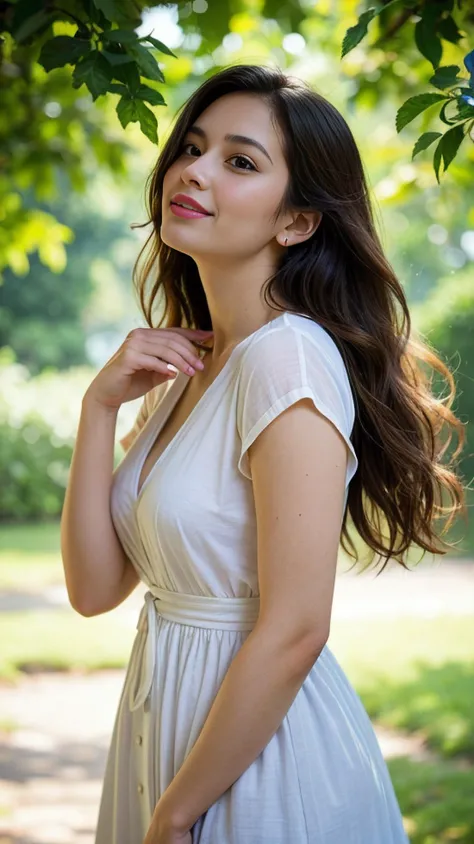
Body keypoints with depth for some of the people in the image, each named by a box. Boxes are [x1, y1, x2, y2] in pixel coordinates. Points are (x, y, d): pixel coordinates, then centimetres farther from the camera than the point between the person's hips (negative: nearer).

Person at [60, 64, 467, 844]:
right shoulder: (186, 366, 5)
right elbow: (96, 588, 1)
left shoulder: (289, 357, -19)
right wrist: (100, 405, -8)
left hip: (264, 753, -7)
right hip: (168, 719, 8)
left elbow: (294, 632, -22)